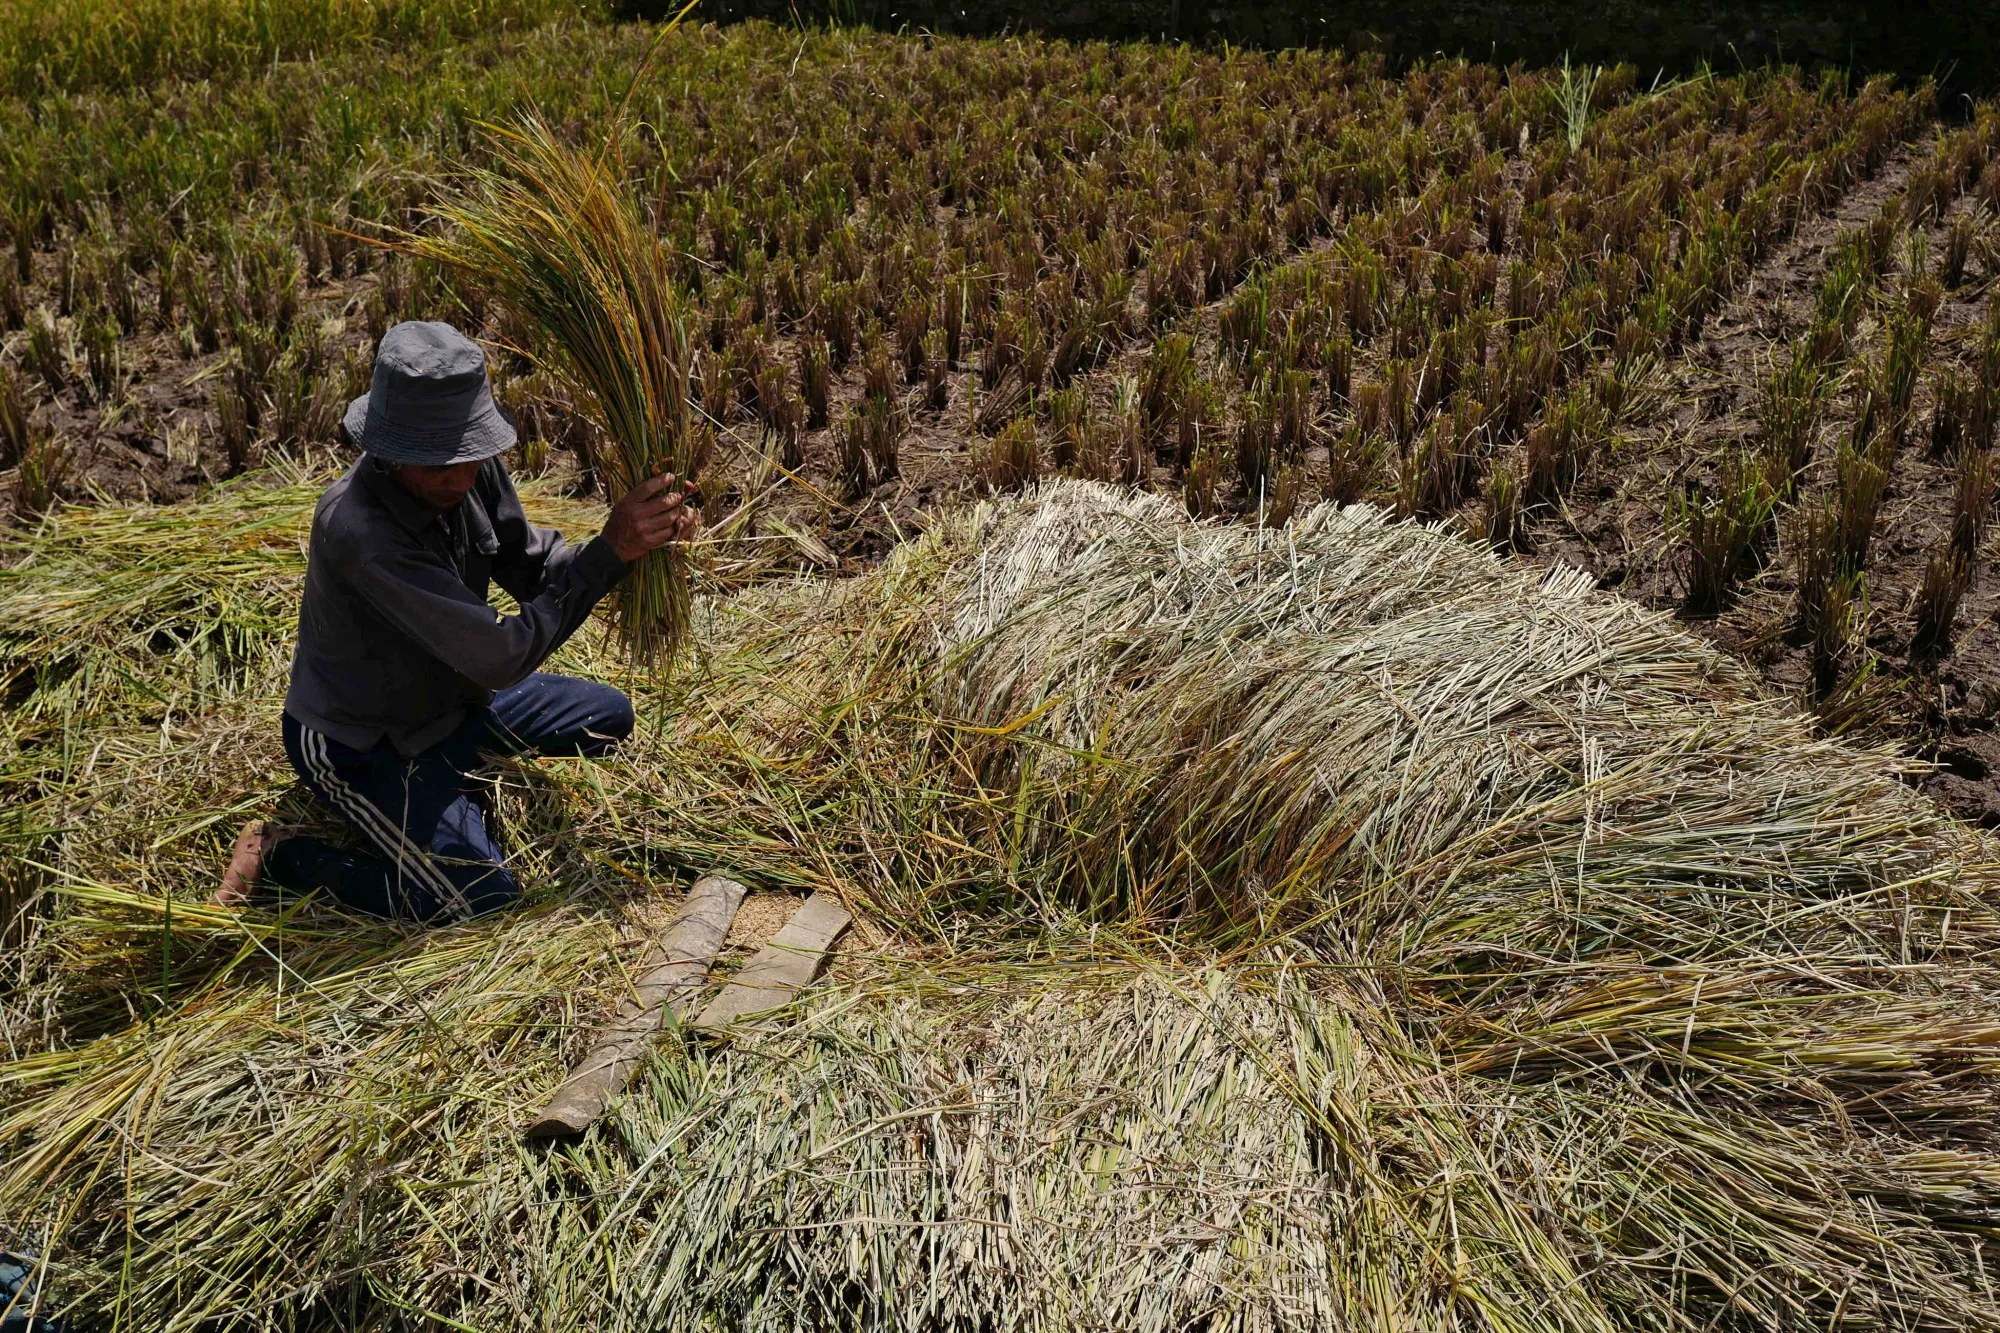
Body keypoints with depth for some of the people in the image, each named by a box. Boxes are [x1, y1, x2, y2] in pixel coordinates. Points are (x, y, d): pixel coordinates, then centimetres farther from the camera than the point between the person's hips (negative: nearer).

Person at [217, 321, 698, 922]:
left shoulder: (468, 470, -15)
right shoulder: (357, 529, -37)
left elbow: (533, 567, -3)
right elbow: (499, 658, -38)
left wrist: (641, 536, -22)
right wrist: (610, 550, -38)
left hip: (451, 694, 8)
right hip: (359, 744, -8)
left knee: (611, 719, 13)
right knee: (483, 900, -18)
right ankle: (279, 855, 0)